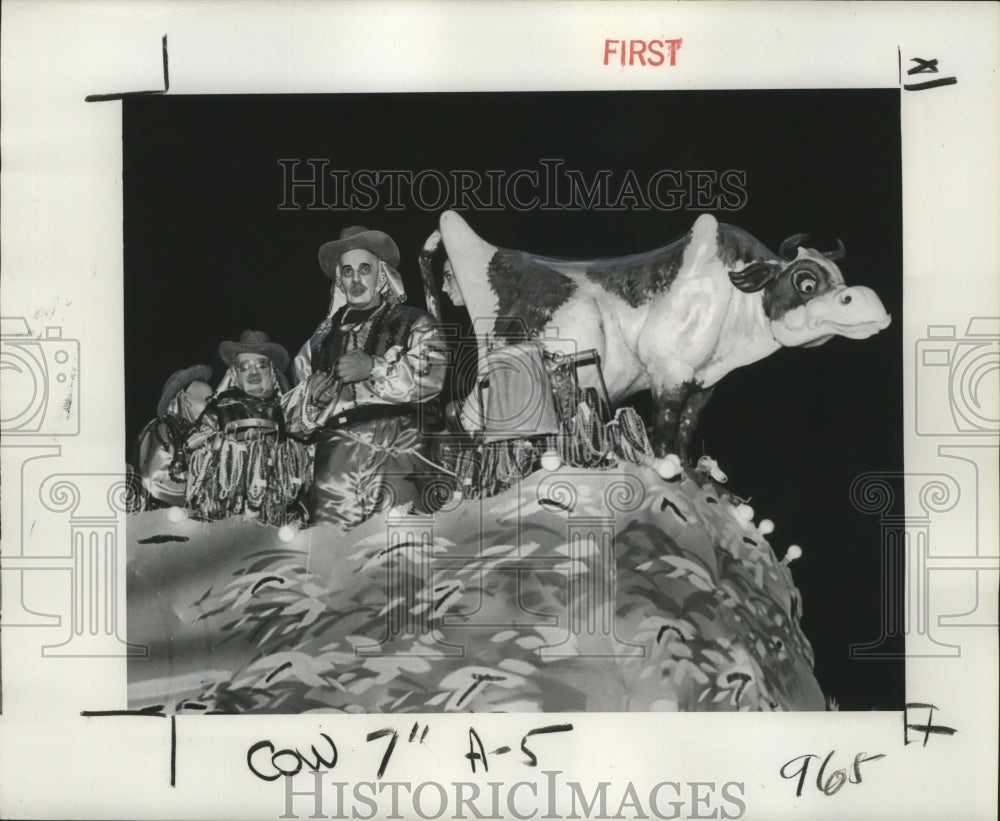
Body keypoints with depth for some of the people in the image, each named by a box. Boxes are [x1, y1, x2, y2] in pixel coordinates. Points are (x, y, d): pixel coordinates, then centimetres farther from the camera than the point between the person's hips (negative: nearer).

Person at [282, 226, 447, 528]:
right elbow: (292, 412, 24)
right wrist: (311, 395, 3)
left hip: (395, 450, -3)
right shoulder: (324, 336, 25)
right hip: (334, 455, 3)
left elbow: (432, 375, -5)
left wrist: (374, 368, -8)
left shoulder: (414, 323, 14)